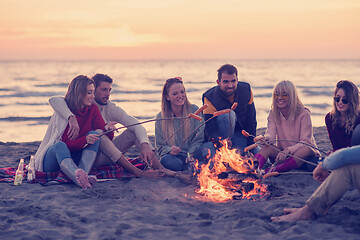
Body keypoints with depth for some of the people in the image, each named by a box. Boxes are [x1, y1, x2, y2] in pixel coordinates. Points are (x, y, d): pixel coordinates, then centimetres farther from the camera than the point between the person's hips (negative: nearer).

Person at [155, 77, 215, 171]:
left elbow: (199, 138, 1)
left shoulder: (194, 110, 3)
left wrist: (190, 154, -16)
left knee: (209, 146, -31)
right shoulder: (160, 117, 5)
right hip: (175, 156, 0)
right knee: (165, 160, -36)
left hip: (194, 154, 0)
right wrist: (170, 150, -17)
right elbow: (161, 147, 7)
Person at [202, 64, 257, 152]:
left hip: (240, 134, 3)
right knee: (228, 114, -34)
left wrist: (251, 144, -6)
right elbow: (210, 131, -29)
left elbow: (251, 121, -3)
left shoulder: (246, 90, -13)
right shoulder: (209, 98, -24)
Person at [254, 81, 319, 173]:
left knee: (307, 149, -36)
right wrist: (266, 139, -35)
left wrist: (288, 150, -35)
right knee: (267, 147, -25)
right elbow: (271, 135, -9)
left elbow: (306, 142, -17)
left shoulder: (303, 114, -11)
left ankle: (275, 170, -45)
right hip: (282, 152, 3)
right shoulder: (273, 114, 3)